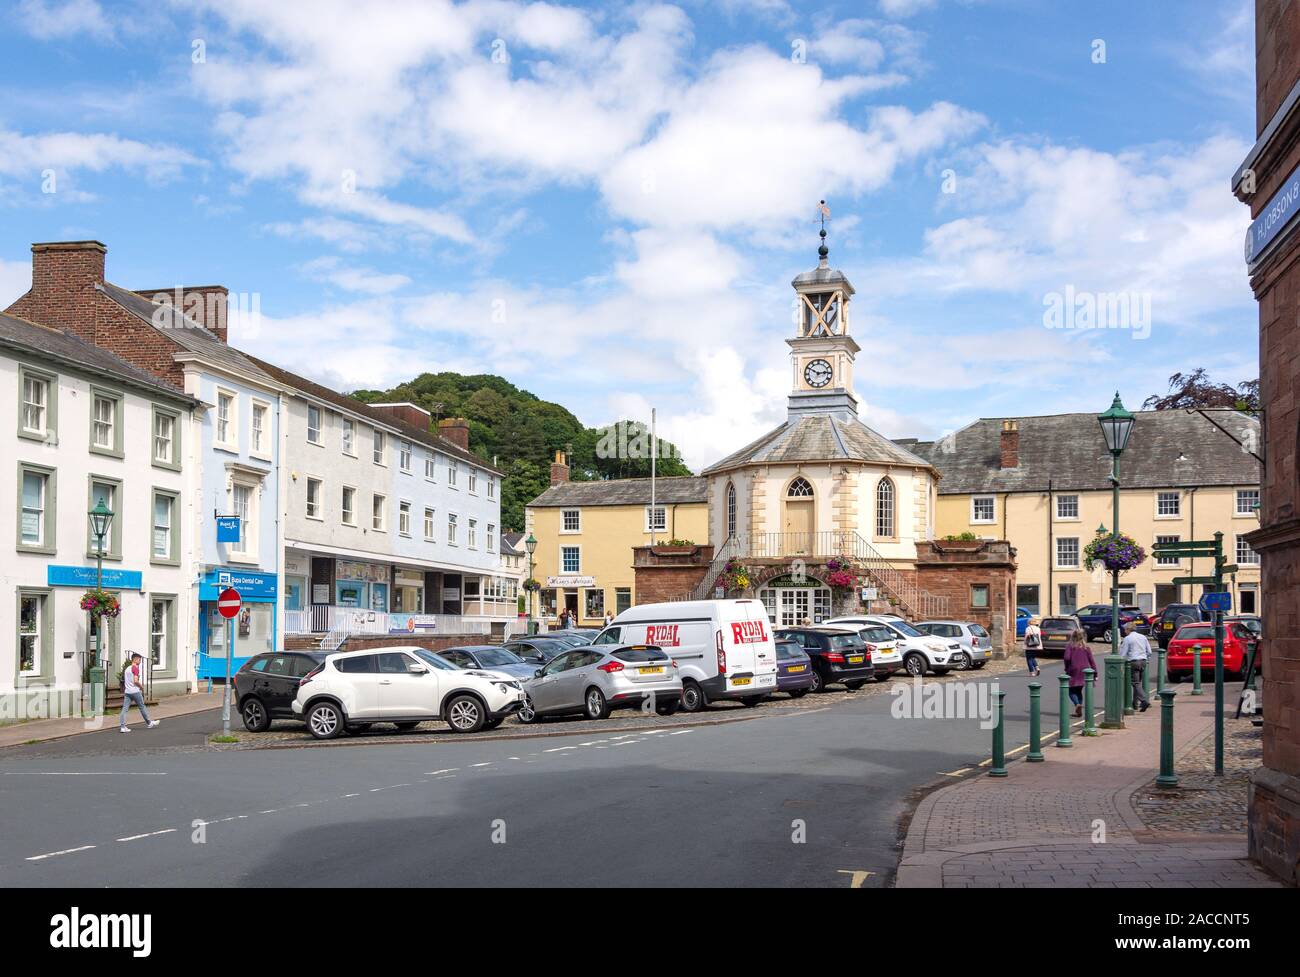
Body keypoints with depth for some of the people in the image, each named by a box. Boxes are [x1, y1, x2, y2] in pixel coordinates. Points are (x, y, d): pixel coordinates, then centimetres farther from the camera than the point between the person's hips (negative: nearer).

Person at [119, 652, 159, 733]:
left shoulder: (127, 668, 15)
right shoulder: (135, 668, -11)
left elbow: (124, 681, 19)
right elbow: (136, 681, -20)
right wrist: (141, 688, -5)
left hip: (127, 692, 7)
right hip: (135, 691, -7)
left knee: (124, 708, -1)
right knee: (142, 707, 7)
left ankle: (122, 726, -9)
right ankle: (149, 723, 20)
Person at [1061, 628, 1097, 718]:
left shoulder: (1070, 646, -6)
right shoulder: (1086, 647, 3)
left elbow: (1067, 658, -17)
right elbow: (1092, 661, 2)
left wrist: (1066, 668, 0)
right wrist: (1095, 674, 5)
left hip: (1073, 672, -4)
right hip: (1084, 672, 4)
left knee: (1072, 691, 6)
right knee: (1079, 691, 17)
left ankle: (1077, 704, -21)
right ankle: (1079, 711, 11)